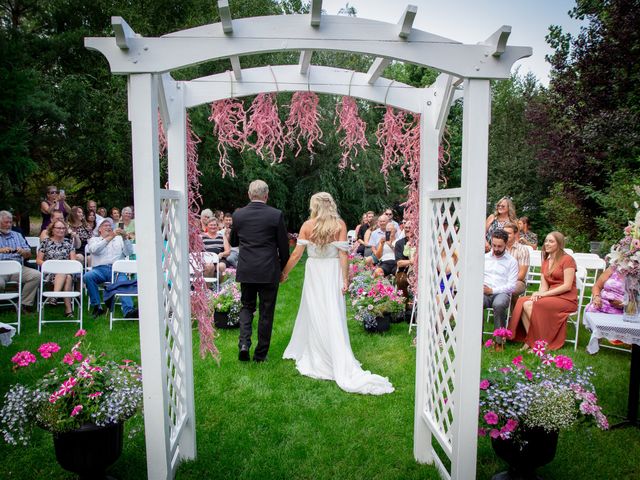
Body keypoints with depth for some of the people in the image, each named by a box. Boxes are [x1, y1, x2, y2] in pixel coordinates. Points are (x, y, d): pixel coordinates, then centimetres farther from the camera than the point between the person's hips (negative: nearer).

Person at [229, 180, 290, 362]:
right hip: (269, 272, -2)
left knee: (246, 307, 19)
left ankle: (244, 343, 0)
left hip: (246, 271, 2)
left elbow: (233, 242, 13)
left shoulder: (238, 214, -1)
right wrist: (282, 267, 12)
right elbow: (284, 246, -3)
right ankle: (260, 354, 18)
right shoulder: (276, 215, -8)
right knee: (266, 312, 9)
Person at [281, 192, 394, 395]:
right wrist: (345, 279, -3)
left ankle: (316, 358, 22)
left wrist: (284, 273, 7)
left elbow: (297, 254, -4)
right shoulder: (340, 224, -3)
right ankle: (343, 367, 6)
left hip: (313, 273, 0)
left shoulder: (307, 225, -4)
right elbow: (343, 254, -7)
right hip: (333, 272, 0)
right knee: (333, 316, 4)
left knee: (313, 314, 11)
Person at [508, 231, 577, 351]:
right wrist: (538, 294, -13)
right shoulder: (545, 262, 18)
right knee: (523, 302, -20)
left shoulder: (567, 259, -5)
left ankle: (537, 342, -17)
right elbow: (544, 286, 10)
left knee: (537, 305, -31)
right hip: (550, 297, 6)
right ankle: (529, 339, -22)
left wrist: (545, 294, -17)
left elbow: (567, 286, -13)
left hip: (567, 299, -6)